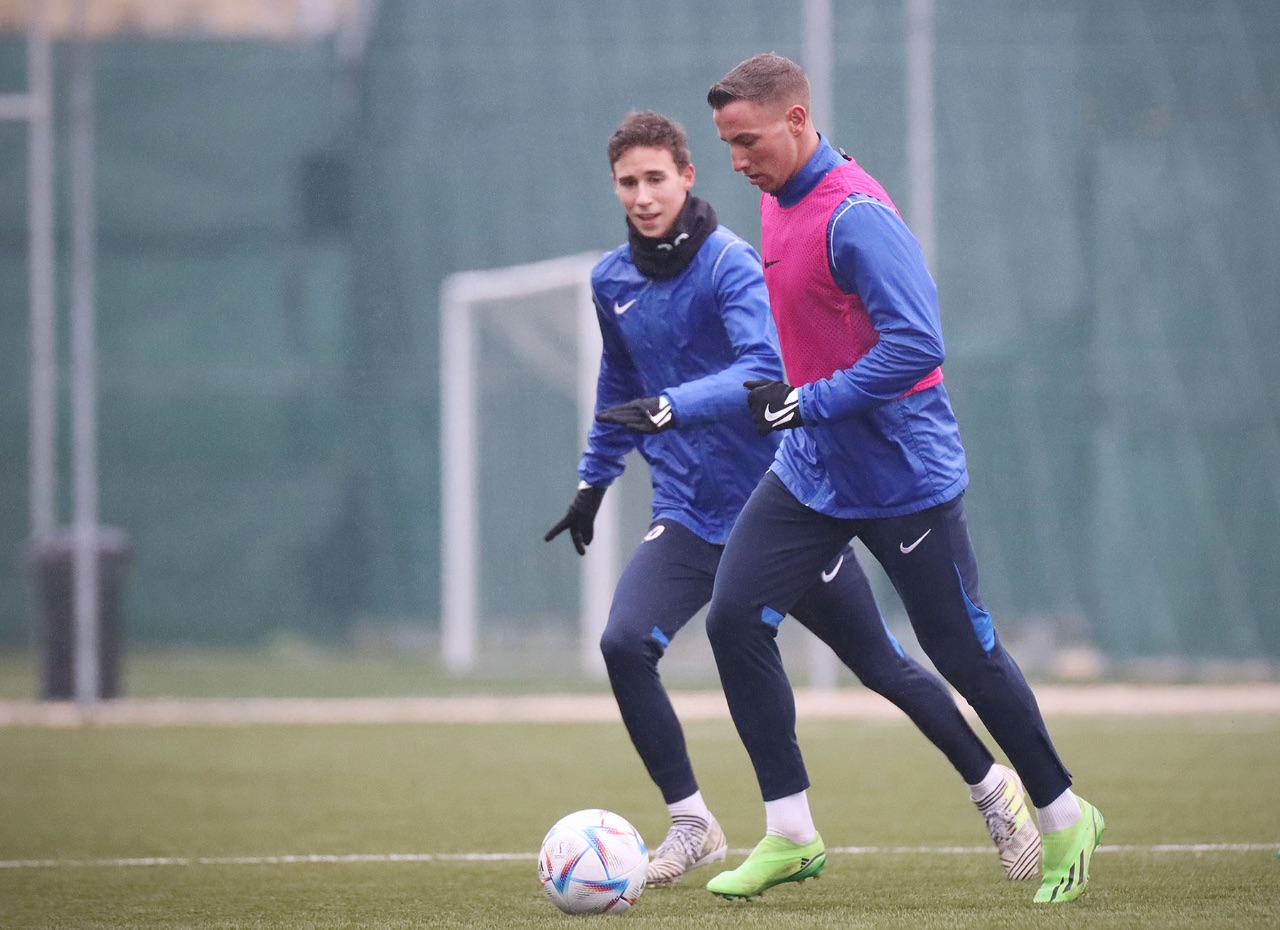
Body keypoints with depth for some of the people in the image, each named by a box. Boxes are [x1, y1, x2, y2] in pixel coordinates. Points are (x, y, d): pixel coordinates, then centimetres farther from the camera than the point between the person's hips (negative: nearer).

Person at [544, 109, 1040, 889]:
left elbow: (764, 370, -31)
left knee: (880, 665, 5)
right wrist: (593, 481, 28)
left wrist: (673, 407, -44)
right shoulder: (613, 280, 5)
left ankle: (991, 787, 26)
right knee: (624, 644, -18)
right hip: (690, 518, 5)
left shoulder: (730, 263, -16)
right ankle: (691, 824, -4)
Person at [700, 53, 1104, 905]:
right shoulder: (778, 201, 6)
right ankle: (791, 835, 1)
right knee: (735, 619, -5)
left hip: (904, 477, -8)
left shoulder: (856, 217, -23)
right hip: (811, 473, 8)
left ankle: (1065, 819, 21)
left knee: (965, 655, 2)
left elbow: (915, 345, -27)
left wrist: (807, 404, -25)